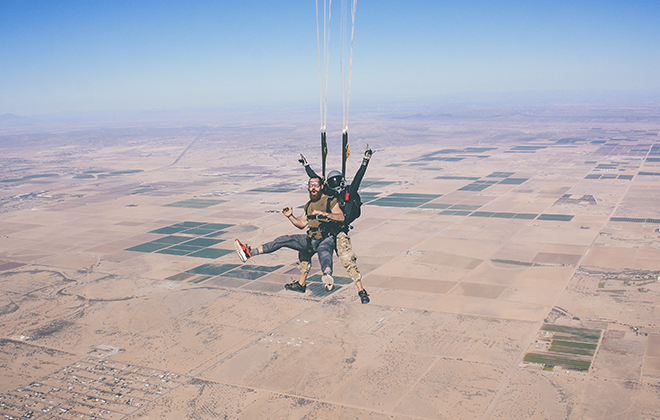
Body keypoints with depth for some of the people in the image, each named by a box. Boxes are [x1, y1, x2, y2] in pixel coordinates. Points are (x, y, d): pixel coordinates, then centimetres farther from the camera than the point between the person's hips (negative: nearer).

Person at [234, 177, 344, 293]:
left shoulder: (330, 201, 0)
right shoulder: (308, 205, 21)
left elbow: (341, 217, -13)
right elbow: (301, 224, 27)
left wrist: (323, 213, -25)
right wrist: (290, 216, 10)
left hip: (326, 240, -7)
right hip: (311, 239, 7)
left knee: (324, 253, -41)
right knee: (283, 240, -1)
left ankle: (328, 275, -76)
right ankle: (249, 253, -2)